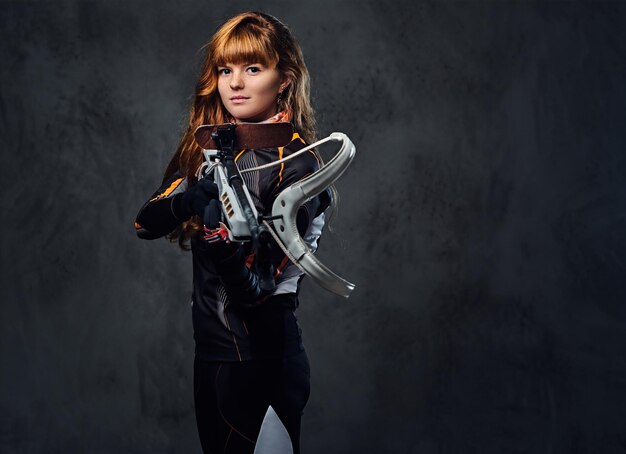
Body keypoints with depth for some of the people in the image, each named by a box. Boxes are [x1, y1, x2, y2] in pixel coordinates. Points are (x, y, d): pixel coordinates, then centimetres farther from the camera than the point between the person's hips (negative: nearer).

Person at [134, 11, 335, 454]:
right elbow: (146, 222, -5)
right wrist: (189, 199, -24)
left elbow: (255, 290, -19)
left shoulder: (295, 163, -14)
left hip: (261, 356, -6)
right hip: (211, 346, 7)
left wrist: (218, 237, -38)